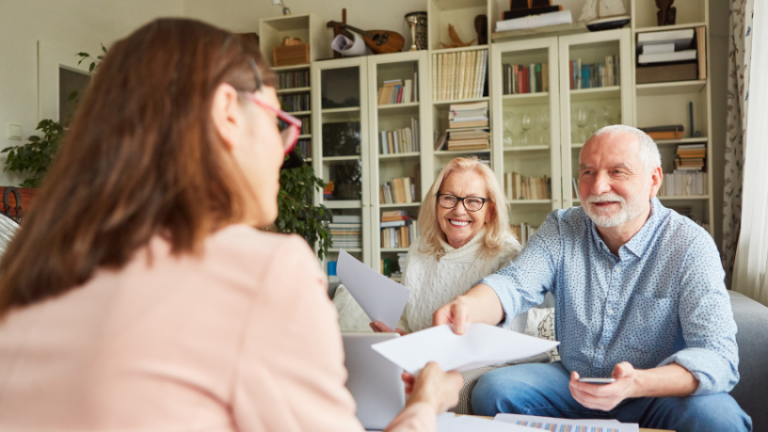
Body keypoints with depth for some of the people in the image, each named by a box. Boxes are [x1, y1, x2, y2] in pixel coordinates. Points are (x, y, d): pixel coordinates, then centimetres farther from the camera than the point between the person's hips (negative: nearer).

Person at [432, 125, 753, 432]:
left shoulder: (690, 246, -14)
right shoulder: (561, 229, -3)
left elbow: (717, 355, -22)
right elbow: (515, 284, -17)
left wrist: (636, 385, -42)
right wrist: (465, 307, -41)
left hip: (662, 393, -2)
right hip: (572, 383, 3)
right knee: (493, 390, -20)